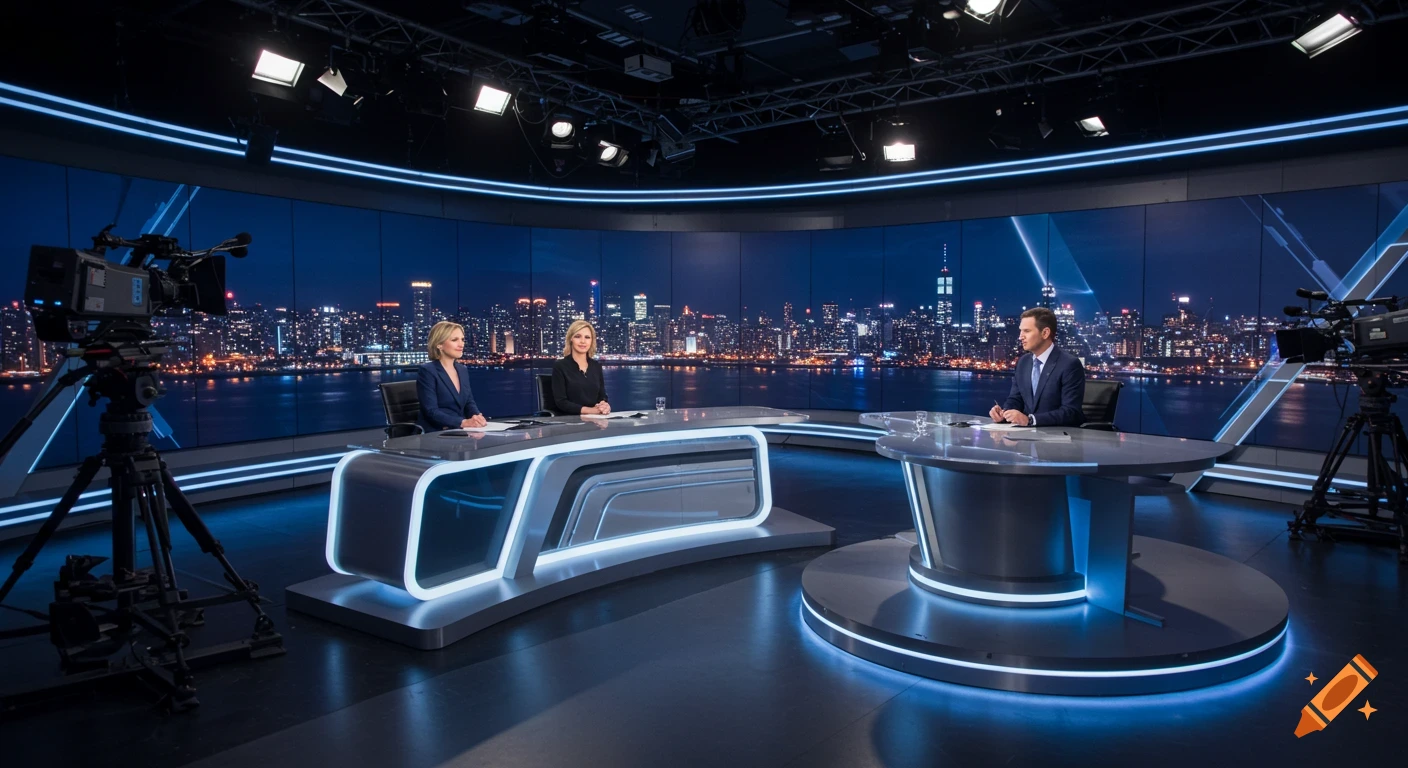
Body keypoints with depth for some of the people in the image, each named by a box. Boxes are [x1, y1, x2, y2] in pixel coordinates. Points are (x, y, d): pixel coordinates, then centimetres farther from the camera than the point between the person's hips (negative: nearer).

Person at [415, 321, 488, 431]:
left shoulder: (463, 370, 14)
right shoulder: (426, 371, -7)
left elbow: (469, 402, 12)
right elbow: (431, 411, -15)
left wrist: (477, 417, -11)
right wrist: (463, 422, -28)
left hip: (461, 432, 7)